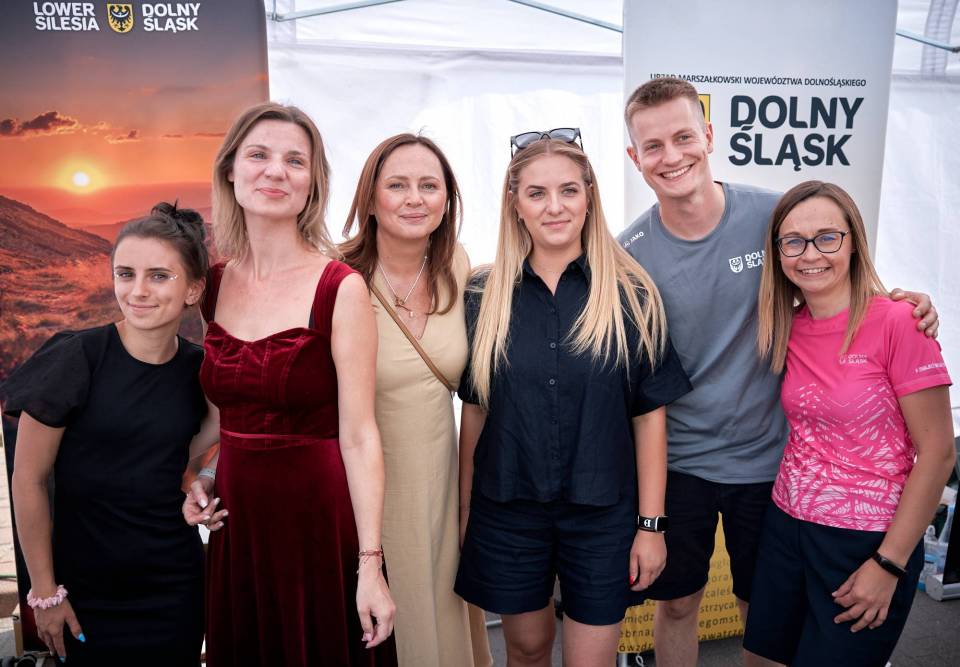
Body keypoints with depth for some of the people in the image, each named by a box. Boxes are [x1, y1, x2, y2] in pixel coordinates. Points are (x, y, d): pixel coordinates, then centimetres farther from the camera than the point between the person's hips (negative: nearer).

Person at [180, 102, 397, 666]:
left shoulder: (340, 288, -14)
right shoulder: (213, 285, 2)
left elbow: (359, 436, -14)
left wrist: (370, 564, -15)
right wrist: (205, 479, 0)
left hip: (320, 519, -5)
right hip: (238, 521, 5)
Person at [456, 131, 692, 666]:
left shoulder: (632, 295, -7)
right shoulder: (487, 299, -2)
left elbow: (649, 414, -4)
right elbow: (474, 409, 3)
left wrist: (652, 523, -5)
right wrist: (465, 509, 6)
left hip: (602, 511, -1)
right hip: (508, 509, 2)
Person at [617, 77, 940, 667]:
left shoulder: (773, 215, -11)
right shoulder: (628, 254, -12)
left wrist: (899, 302, -12)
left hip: (766, 456, 1)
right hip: (676, 461, 0)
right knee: (676, 603, 16)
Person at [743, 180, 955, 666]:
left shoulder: (896, 322, -15)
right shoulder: (787, 329, 2)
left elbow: (937, 452, -14)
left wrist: (888, 565, -13)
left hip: (867, 545, -5)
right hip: (786, 528, 5)